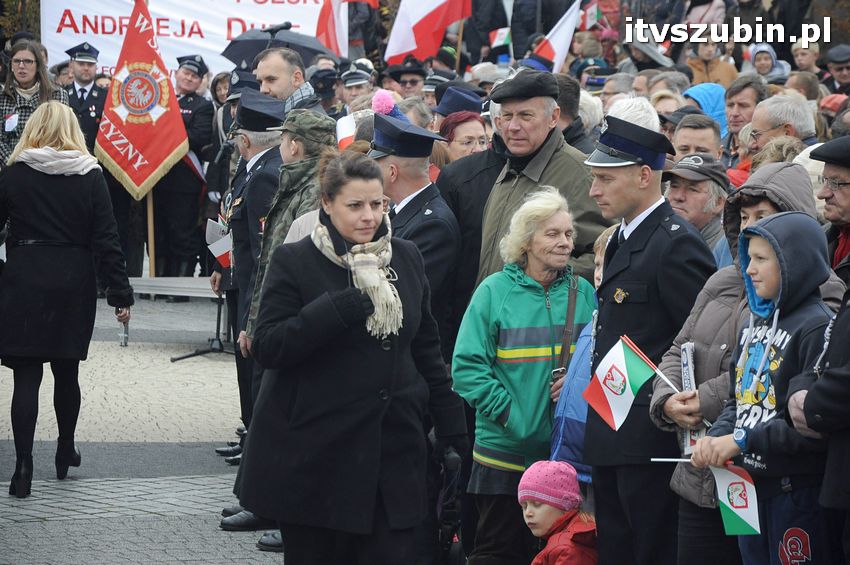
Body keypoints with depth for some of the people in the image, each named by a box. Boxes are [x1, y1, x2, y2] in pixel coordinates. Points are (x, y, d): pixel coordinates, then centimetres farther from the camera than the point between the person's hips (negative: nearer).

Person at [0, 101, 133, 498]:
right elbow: (106, 240, -3)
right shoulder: (90, 178, -2)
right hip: (74, 286, 2)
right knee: (66, 372, 17)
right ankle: (65, 452, 30)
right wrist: (120, 294, 0)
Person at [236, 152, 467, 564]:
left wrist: (450, 423, 14)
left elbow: (426, 348, 18)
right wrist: (342, 308, -20)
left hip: (393, 452, 3)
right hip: (314, 455, -3)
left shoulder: (406, 259, 11)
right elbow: (268, 348, -12)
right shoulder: (293, 262, -3)